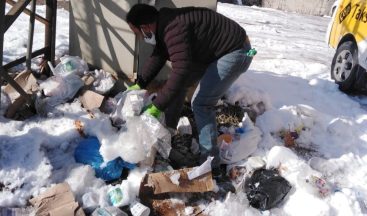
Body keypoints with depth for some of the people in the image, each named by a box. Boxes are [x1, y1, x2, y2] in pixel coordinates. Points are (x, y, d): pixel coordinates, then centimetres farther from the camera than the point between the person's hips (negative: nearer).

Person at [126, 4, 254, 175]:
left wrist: (157, 107, -28)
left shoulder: (174, 29, -31)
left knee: (201, 103, -16)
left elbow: (181, 72, -35)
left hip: (234, 52, -10)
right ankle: (168, 129, 32)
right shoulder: (164, 24, 2)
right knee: (179, 83, 15)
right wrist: (139, 84, 12)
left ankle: (210, 164, -6)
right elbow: (157, 56, 15)